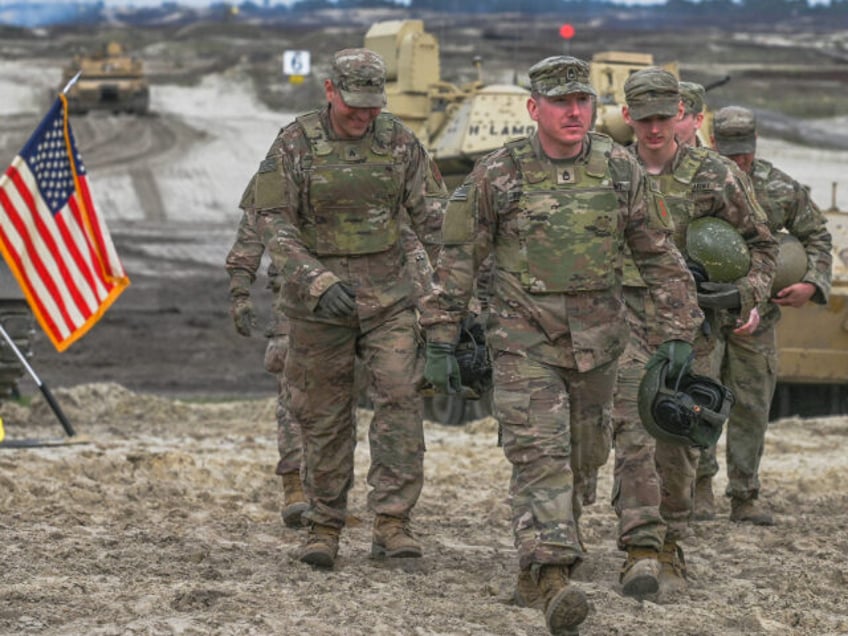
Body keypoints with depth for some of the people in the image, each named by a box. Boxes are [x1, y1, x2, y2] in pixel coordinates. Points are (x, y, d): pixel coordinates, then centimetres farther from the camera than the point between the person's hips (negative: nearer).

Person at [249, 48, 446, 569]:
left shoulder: (399, 140, 1)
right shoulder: (295, 145, -7)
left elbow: (432, 215, 5)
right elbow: (276, 227, -9)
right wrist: (318, 282, -22)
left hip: (389, 296, 1)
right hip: (319, 303, -1)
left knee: (400, 399, -11)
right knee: (325, 417, 5)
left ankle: (392, 522, -9)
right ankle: (325, 526, 16)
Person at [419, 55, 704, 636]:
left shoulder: (620, 170, 0)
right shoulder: (496, 175, -7)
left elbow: (659, 256, 8)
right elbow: (457, 261, -1)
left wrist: (678, 331, 3)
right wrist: (441, 343, -3)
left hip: (596, 341, 4)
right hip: (524, 341, -4)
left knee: (583, 457, 12)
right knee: (540, 455, -15)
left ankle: (537, 572, 30)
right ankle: (552, 576, -24)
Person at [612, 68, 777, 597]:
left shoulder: (715, 176, 0)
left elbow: (761, 242, 10)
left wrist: (750, 297, -5)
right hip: (625, 320, -1)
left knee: (678, 443, 6)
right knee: (634, 434, -15)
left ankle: (670, 552, 20)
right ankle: (641, 551, -20)